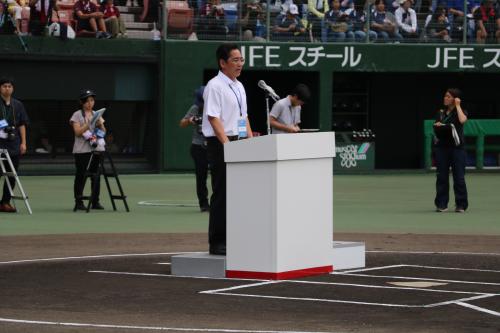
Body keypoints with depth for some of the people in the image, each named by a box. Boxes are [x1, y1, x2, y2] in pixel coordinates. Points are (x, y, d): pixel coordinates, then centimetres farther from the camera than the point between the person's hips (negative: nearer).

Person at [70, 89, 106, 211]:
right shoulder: (77, 115, 0)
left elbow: (103, 132, 13)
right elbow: (78, 132, -10)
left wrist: (100, 124, -7)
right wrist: (89, 123, -18)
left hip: (97, 148, 4)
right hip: (82, 150, -4)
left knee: (96, 176, 3)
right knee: (81, 176, -2)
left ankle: (95, 202, 7)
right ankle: (78, 202, 2)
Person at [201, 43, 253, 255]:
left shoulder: (239, 87, 17)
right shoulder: (215, 86, -10)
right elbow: (213, 118, -16)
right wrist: (226, 144, -23)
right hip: (220, 144, -8)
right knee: (221, 194, -7)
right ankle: (217, 243, -4)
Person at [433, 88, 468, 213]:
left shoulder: (460, 111, 0)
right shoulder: (441, 112, 13)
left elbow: (462, 120, -22)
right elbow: (436, 125, 13)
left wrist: (457, 106, -12)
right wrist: (437, 125, -9)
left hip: (457, 148, -4)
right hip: (441, 147, 4)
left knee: (459, 177, -4)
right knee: (441, 176, 3)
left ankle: (461, 205, 2)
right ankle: (441, 204, 8)